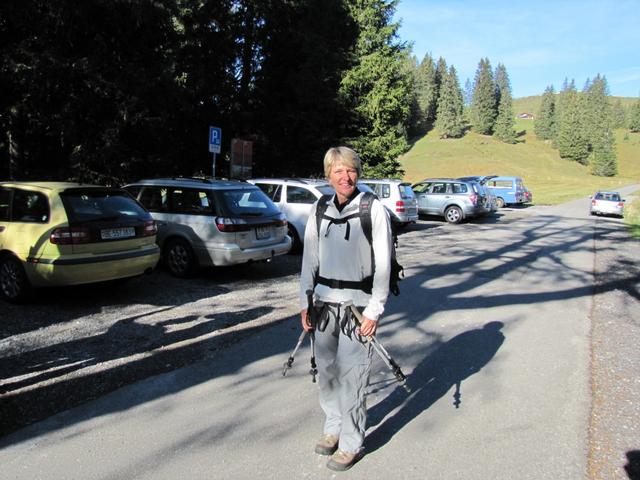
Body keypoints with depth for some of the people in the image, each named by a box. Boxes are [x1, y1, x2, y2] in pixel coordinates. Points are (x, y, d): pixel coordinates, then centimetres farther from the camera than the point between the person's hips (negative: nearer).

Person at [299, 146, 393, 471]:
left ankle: (352, 442, 15)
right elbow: (309, 260, 12)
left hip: (357, 305, -4)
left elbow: (382, 263, -7)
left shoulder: (374, 210, -6)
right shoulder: (319, 212, 7)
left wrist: (374, 310, -11)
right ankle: (333, 427, 33)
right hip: (324, 302, 5)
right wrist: (305, 302, 9)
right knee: (326, 370, 13)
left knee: (351, 375, -2)